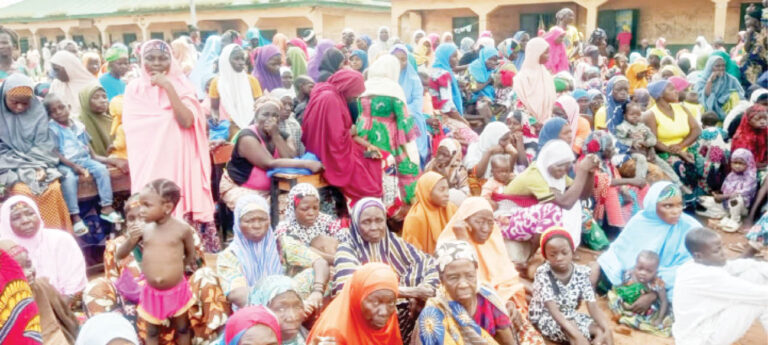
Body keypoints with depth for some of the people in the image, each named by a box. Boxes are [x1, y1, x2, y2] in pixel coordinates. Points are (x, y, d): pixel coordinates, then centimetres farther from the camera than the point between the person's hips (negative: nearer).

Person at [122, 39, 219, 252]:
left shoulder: (181, 85, 2)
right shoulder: (134, 89, 6)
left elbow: (187, 121, -13)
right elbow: (130, 129, 6)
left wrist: (168, 87, -15)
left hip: (179, 160, -1)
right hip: (149, 162, 1)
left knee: (185, 207, -4)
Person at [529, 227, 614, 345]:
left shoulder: (581, 272, -8)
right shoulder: (543, 273, -21)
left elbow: (593, 306, -13)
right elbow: (552, 309, -32)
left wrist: (607, 328, -32)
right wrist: (576, 334, -44)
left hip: (570, 316, 6)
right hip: (546, 318, -5)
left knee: (602, 331, -16)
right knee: (574, 333, -33)